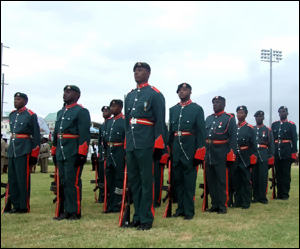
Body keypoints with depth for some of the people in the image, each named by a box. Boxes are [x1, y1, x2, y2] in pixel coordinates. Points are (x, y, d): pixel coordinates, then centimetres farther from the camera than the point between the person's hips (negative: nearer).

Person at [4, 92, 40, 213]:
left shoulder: (31, 115, -5)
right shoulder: (12, 115, 14)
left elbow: (36, 135, -5)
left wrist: (34, 155, -9)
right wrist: (11, 148, 18)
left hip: (23, 150, -7)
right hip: (12, 150, 7)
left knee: (23, 179, -4)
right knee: (12, 179, 8)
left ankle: (24, 206, 4)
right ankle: (16, 205, 17)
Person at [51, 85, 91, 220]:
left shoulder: (81, 111, -6)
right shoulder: (60, 112, 19)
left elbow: (84, 134, -14)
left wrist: (82, 154, -20)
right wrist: (54, 152, 18)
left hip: (74, 153, -8)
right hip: (61, 153, 8)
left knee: (73, 182, -5)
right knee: (64, 182, 10)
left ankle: (75, 212, 3)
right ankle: (67, 210, 18)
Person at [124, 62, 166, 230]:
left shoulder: (155, 95, -3)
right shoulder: (130, 96, 17)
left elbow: (160, 122, -7)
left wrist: (158, 146, -12)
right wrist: (128, 141, 17)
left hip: (146, 146, -7)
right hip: (131, 145, 7)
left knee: (147, 182, -2)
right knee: (134, 182, 11)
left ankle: (147, 219, 4)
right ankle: (137, 216, 19)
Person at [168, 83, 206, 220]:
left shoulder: (197, 109, 0)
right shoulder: (173, 109, 14)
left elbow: (201, 131, -4)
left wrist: (199, 153, -11)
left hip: (190, 149, -5)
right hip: (176, 149, 5)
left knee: (189, 181, -1)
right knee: (177, 180, 9)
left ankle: (189, 210, 6)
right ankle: (181, 208, 19)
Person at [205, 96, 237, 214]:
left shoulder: (229, 119, -2)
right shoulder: (208, 119, 15)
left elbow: (232, 139, -8)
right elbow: (204, 135, 16)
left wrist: (230, 156, -14)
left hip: (221, 156, -6)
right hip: (209, 155, 6)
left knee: (222, 181, -1)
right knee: (211, 181, 9)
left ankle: (223, 206, 7)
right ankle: (215, 204, 18)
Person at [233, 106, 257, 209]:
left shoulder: (250, 128, -1)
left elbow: (253, 145, -3)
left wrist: (252, 158, -8)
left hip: (245, 158, -4)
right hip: (235, 158, 4)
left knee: (246, 181, 1)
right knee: (236, 180, 8)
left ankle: (246, 202, 6)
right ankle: (237, 201, 17)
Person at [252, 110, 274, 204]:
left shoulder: (268, 130, 7)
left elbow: (271, 145, 5)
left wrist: (271, 158, -1)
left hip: (264, 157, -2)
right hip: (253, 156, 2)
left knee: (263, 176, -6)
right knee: (254, 177, 2)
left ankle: (263, 197, 2)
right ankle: (256, 197, 10)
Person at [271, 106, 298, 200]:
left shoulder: (291, 125, 2)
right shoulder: (274, 125, 12)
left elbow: (294, 140, -2)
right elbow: (271, 139, 11)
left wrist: (294, 153, -8)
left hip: (286, 153, -3)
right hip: (276, 153, 4)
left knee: (286, 174, 0)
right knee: (278, 174, 7)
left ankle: (285, 194, 6)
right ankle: (279, 194, 14)